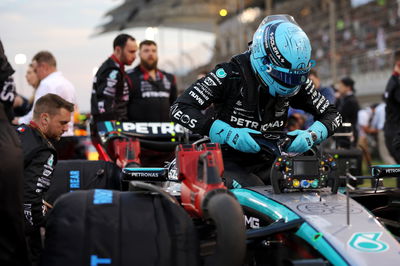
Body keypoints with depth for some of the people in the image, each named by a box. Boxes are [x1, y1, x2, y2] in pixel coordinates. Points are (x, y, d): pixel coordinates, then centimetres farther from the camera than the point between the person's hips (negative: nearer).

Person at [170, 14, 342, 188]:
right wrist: (228, 133, -29)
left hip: (269, 162, 5)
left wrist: (312, 135, -17)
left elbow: (332, 115, 8)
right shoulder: (230, 75, -14)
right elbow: (179, 109, -19)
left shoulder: (298, 83, 0)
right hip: (229, 162, -5)